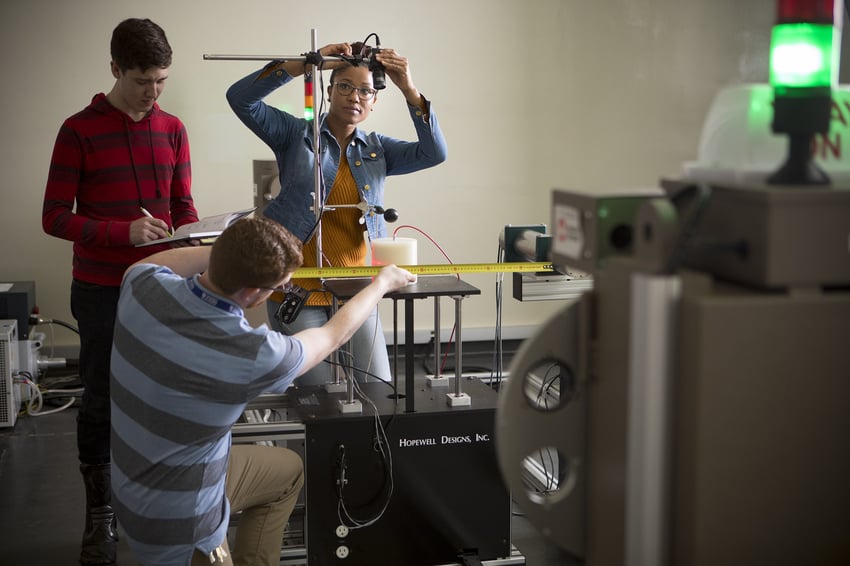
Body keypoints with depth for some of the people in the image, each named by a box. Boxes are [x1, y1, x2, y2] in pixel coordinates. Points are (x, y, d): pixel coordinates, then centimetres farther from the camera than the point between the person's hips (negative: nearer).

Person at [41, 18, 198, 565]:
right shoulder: (79, 131, -6)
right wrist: (124, 232, -21)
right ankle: (100, 515, 19)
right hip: (102, 290, -3)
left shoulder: (173, 130, 6)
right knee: (101, 402, 6)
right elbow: (55, 217, -7)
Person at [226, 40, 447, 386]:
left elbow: (434, 153, -6)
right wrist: (305, 65, -21)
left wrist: (409, 90, -17)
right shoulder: (296, 135, -1)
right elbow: (241, 98, -12)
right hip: (298, 287, -3)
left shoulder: (377, 149, 8)